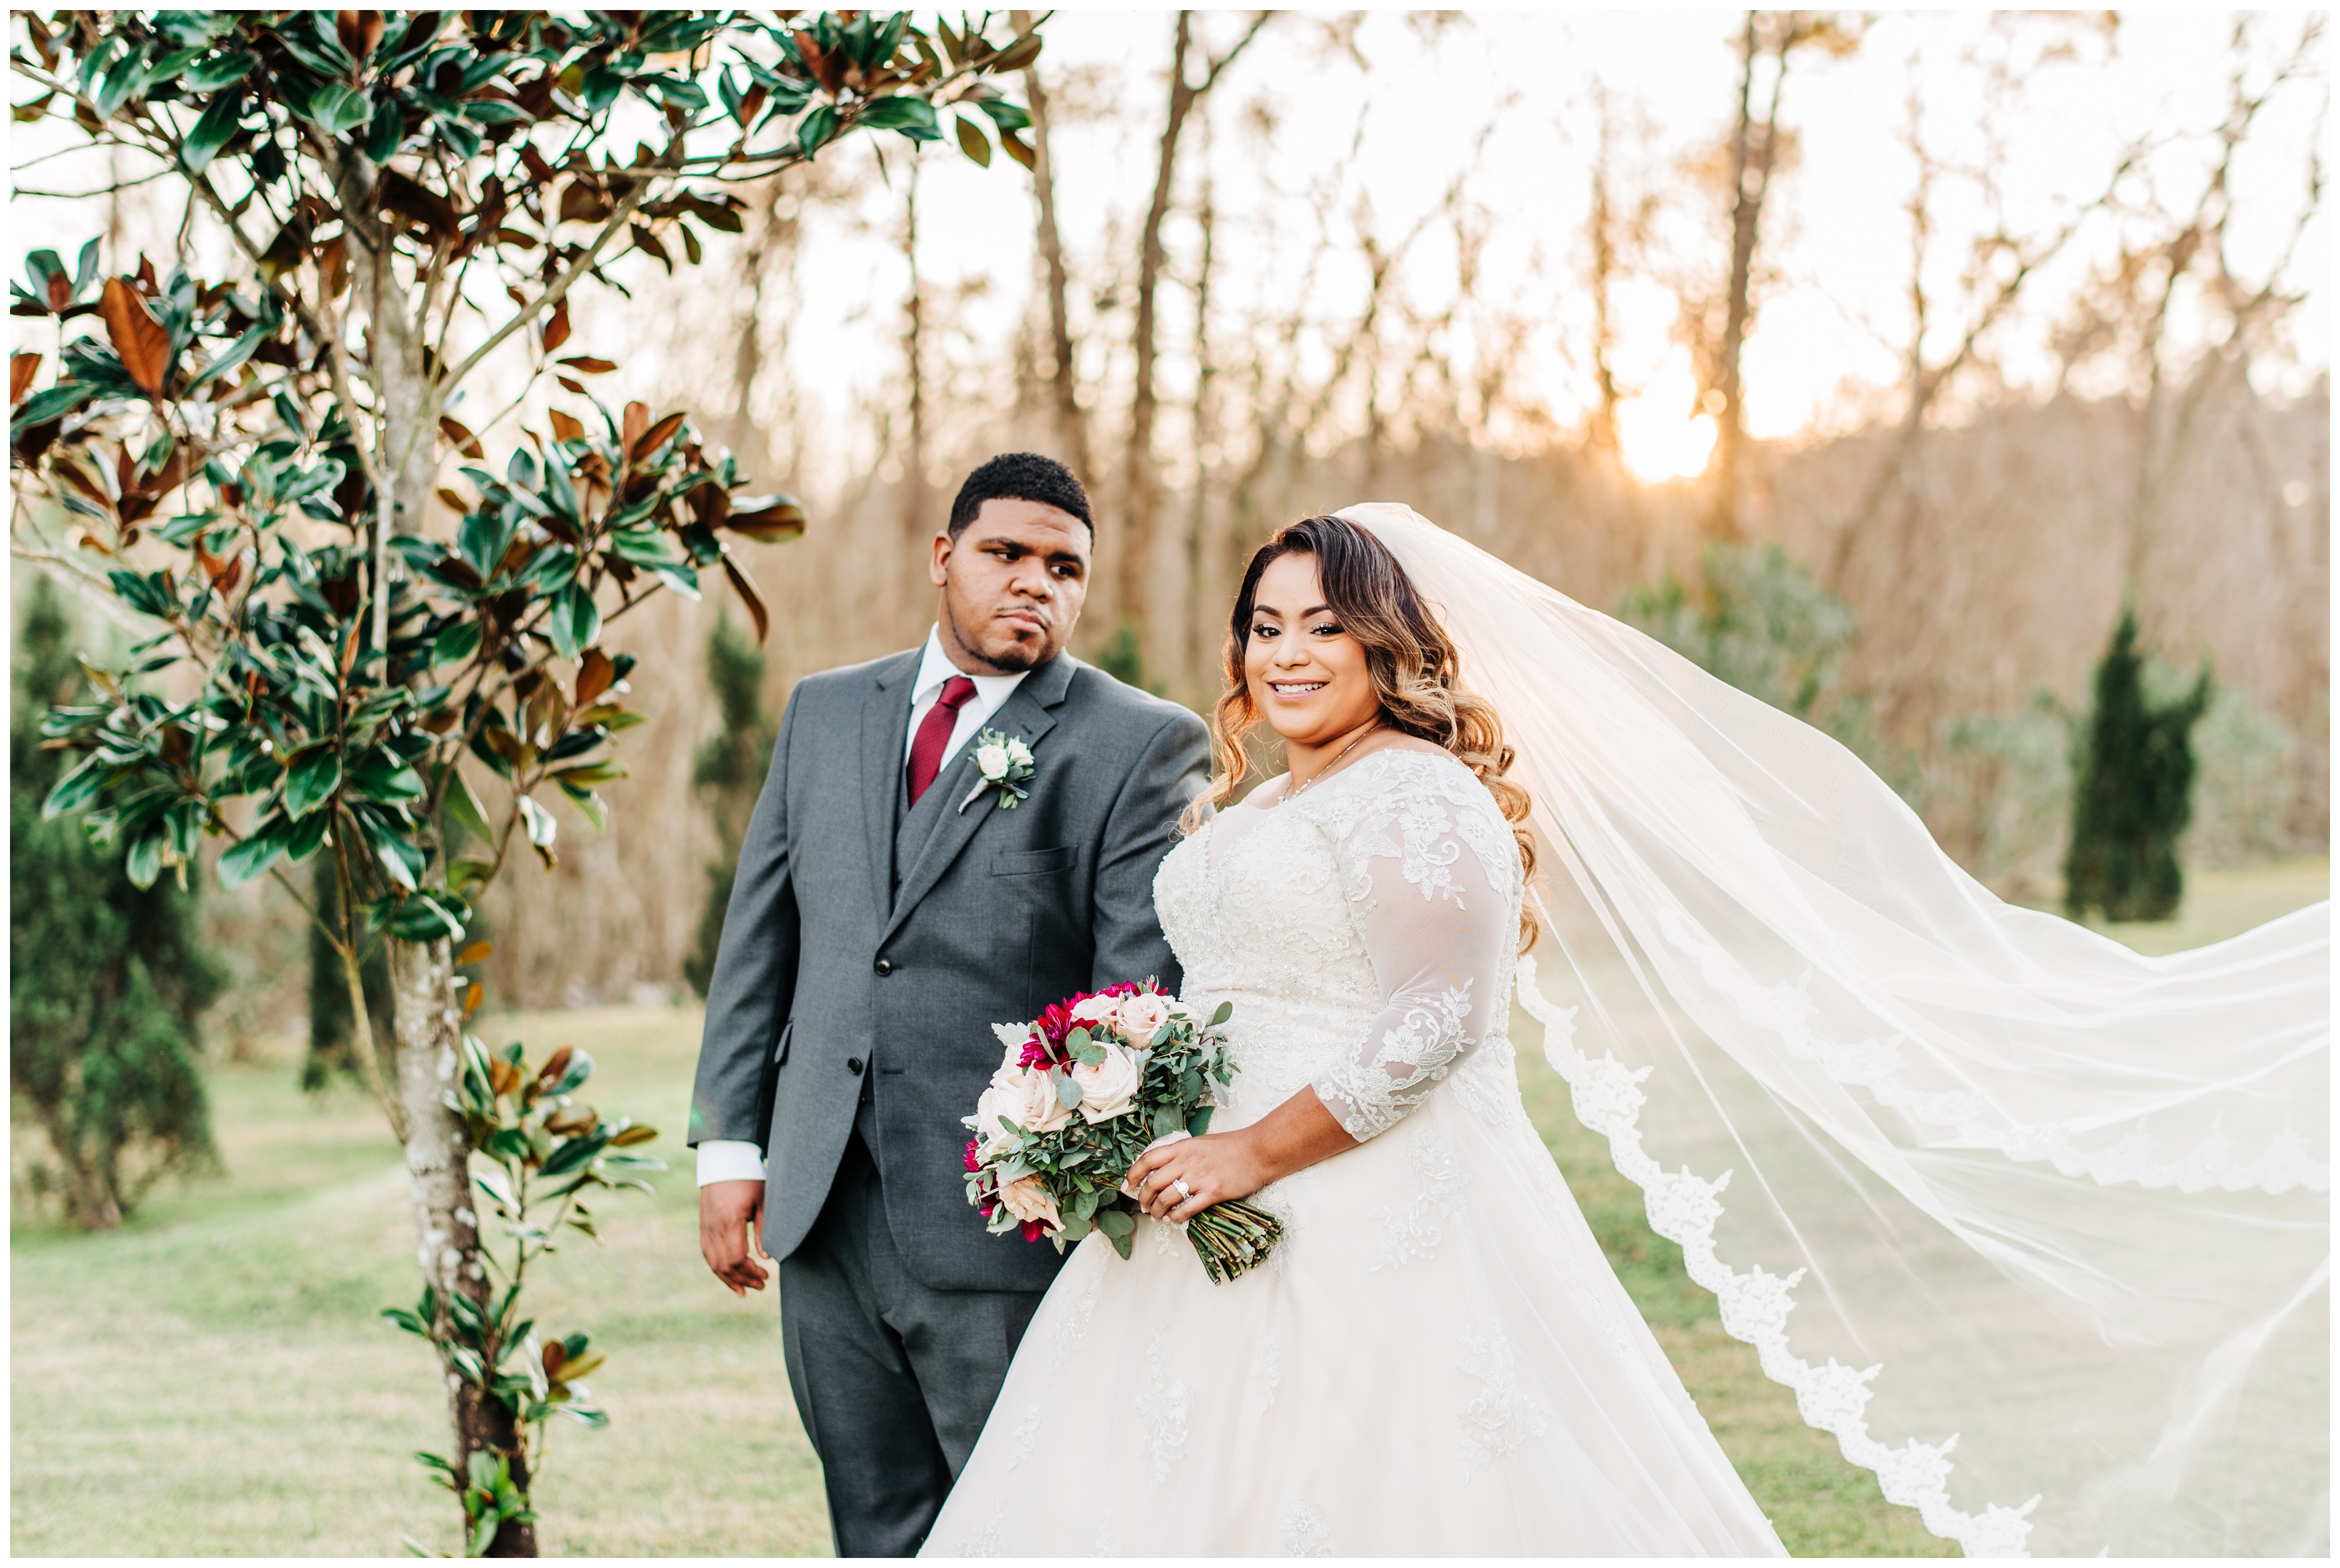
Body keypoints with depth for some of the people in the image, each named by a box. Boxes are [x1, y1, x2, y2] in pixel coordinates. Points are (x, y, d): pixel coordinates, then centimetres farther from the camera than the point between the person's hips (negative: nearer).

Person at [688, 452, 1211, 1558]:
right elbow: (758, 937, 14)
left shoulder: (1141, 746, -3)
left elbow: (1150, 990, -9)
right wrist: (730, 1143, 7)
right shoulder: (824, 711, 14)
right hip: (825, 1216, 5)